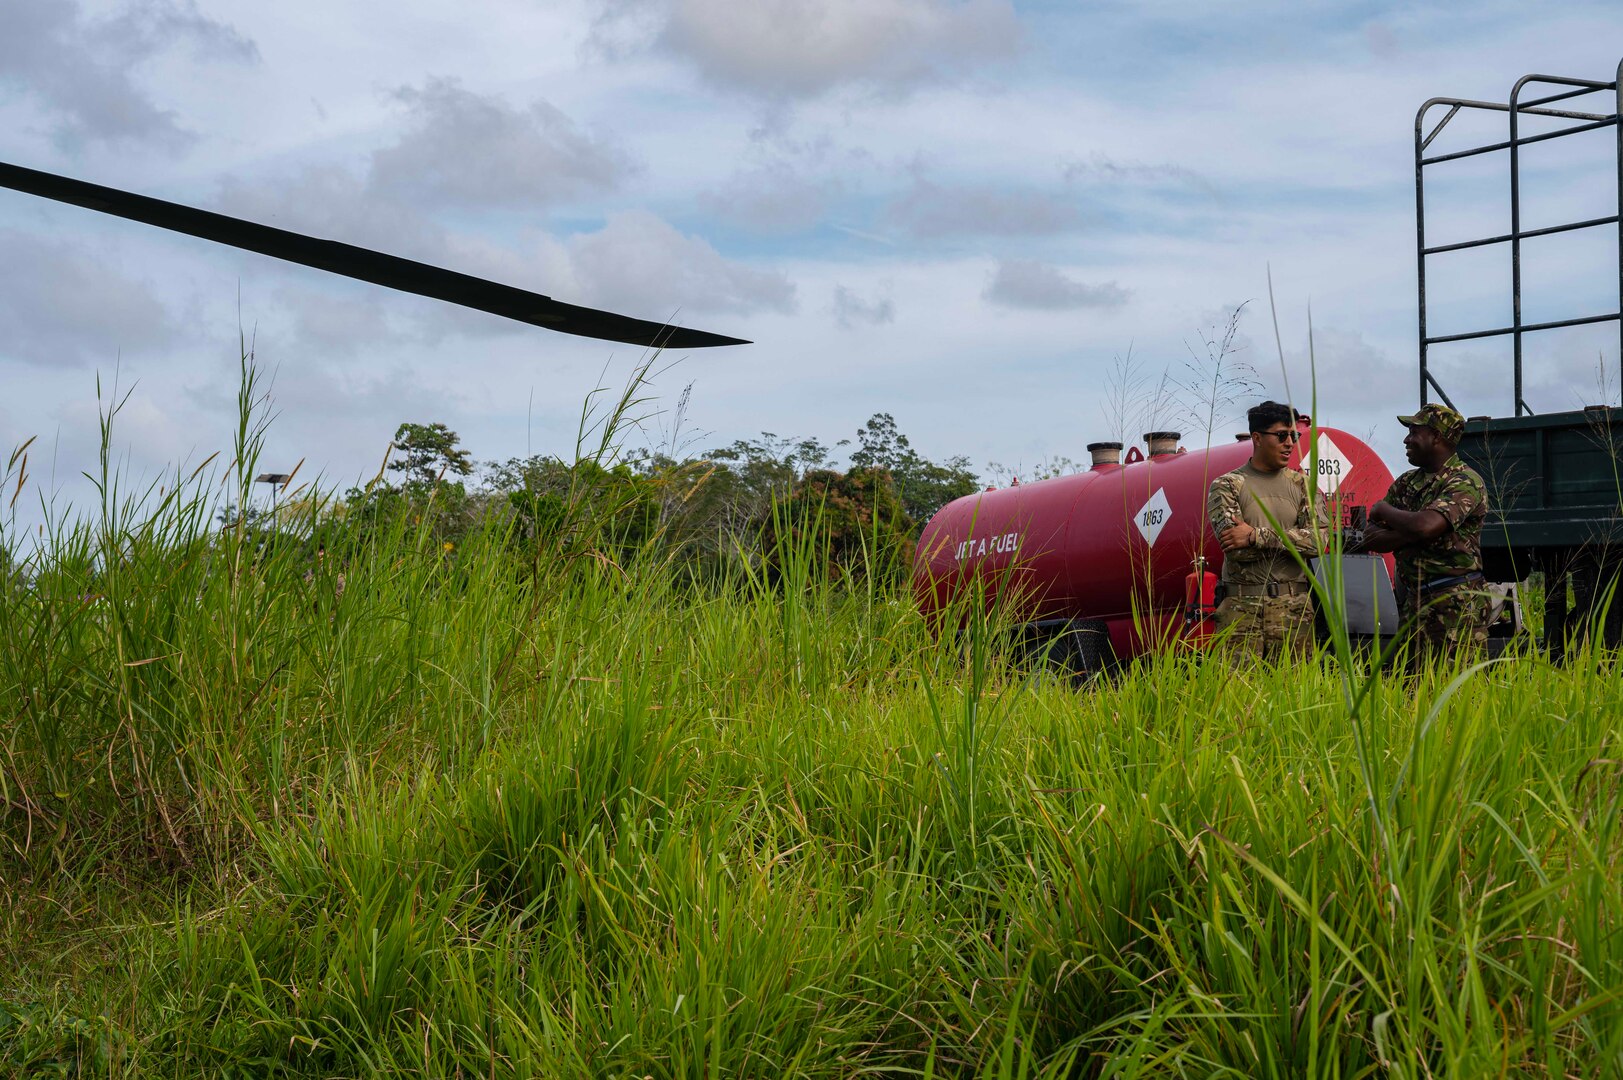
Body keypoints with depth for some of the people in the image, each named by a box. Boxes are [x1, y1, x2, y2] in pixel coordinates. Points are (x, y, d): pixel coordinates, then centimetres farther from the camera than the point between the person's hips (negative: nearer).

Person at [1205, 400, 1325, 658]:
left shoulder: (1301, 484, 11)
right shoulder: (1226, 486, 3)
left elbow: (1318, 540, -5)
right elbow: (1235, 548, -10)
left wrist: (1256, 537, -12)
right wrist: (1290, 540, -5)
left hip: (1294, 608, 2)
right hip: (1241, 609, -2)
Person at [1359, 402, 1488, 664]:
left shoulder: (1465, 481, -9)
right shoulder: (1405, 483, 15)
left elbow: (1425, 526, -25)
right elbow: (1370, 539, 9)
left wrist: (1384, 510, -6)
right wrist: (1408, 535, -10)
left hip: (1455, 606, -7)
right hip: (1410, 603, 8)